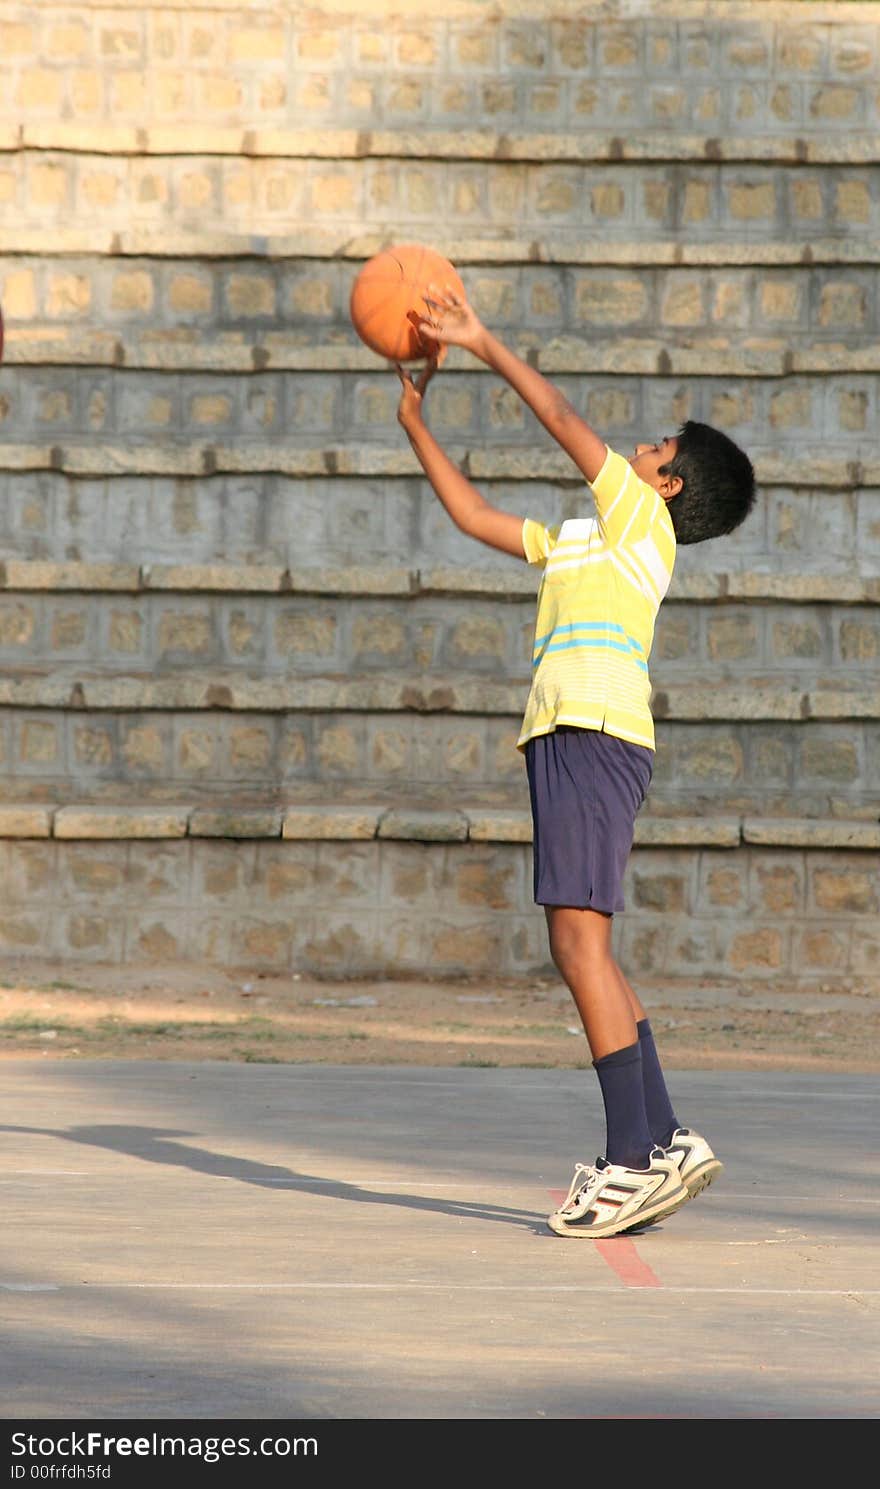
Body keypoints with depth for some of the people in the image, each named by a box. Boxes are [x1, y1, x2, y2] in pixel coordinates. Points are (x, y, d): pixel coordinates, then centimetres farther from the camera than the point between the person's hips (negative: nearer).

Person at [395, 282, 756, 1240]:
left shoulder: (642, 518, 4)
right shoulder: (577, 542, 27)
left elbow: (562, 420, -1)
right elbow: (476, 517, 33)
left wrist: (486, 346, 5)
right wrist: (416, 426, 31)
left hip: (597, 735, -9)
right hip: (564, 739, 9)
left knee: (579, 939, -14)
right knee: (581, 950, 8)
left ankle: (634, 1157, -16)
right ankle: (664, 1144, 10)